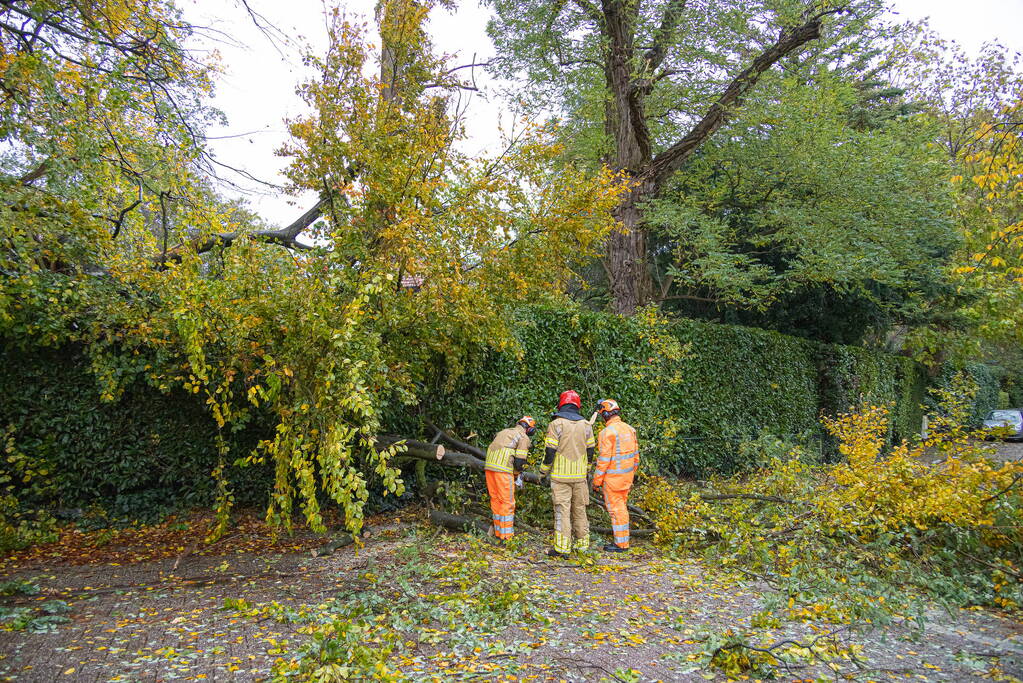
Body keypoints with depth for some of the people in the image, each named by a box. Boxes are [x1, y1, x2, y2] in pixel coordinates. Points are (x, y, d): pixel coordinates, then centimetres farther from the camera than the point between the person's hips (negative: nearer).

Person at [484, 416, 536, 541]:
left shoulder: (503, 432, 25)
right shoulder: (524, 438, 3)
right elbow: (520, 461, -4)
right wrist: (516, 474, 15)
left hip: (489, 465, 7)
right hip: (503, 470, -7)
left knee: (495, 499, 15)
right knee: (507, 502, 1)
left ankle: (498, 532, 21)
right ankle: (506, 535, 3)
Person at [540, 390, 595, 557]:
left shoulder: (556, 424, -9)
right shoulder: (586, 425, 5)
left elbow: (550, 451, -11)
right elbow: (590, 451, 10)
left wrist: (543, 472, 1)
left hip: (560, 475, -4)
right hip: (580, 475, 4)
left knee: (562, 510, -3)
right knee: (580, 509, 14)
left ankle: (562, 548, -3)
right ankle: (582, 543, 22)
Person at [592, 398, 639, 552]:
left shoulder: (608, 432, -18)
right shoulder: (628, 429, 7)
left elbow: (604, 459, -18)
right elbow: (635, 454, 13)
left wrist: (597, 480, -11)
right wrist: (632, 473, 23)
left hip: (613, 476, -8)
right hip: (627, 474, 8)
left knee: (615, 507, 2)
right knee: (622, 504, 21)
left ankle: (621, 543, 9)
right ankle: (620, 529, 35)